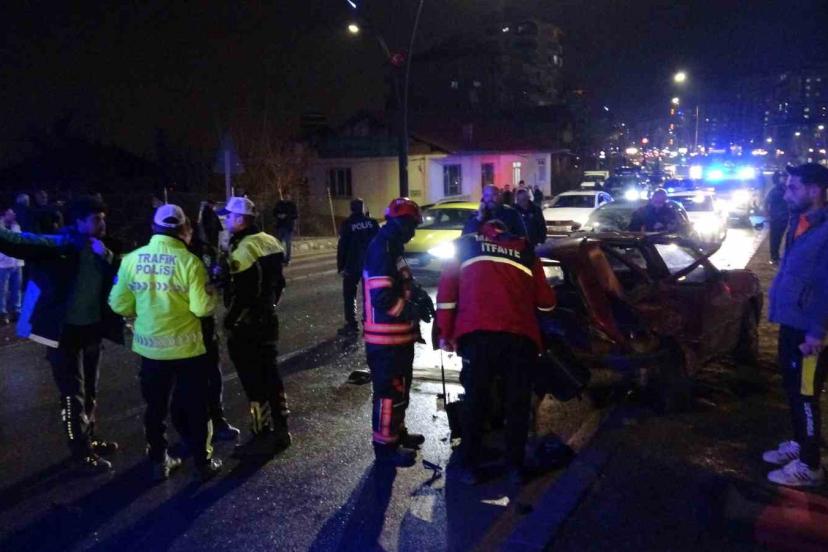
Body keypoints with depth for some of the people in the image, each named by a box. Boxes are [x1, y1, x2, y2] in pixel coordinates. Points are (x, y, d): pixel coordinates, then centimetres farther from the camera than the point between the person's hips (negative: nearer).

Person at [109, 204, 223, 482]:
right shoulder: (189, 261, -16)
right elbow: (202, 307, -18)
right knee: (194, 407, 11)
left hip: (150, 347, 3)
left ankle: (159, 462, 28)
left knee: (155, 407, 18)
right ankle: (203, 463, 20)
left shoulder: (132, 259, -5)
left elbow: (119, 305, -1)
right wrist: (212, 294, 1)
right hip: (187, 347, -3)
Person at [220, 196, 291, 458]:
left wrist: (229, 322, -13)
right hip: (267, 319, 9)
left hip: (246, 325, -9)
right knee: (269, 375, 16)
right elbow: (278, 282, 15)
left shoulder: (244, 248, -19)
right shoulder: (269, 241, 8)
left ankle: (263, 438, 9)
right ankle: (279, 431, 26)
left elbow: (242, 294, -23)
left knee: (254, 381, 0)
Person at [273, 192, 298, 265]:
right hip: (280, 226, 3)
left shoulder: (292, 205, -4)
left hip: (289, 227, -3)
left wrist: (287, 216, -18)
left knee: (288, 244, -1)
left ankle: (287, 259, 6)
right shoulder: (279, 203, 5)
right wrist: (278, 215, -10)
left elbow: (296, 215, -7)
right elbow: (274, 213, 12)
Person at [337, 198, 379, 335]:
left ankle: (352, 325, -1)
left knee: (349, 295, 5)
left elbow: (342, 247, -9)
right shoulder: (372, 223, 1)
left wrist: (341, 266, -3)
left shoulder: (347, 224, -8)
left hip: (352, 265, -3)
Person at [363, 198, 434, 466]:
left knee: (399, 387, 22)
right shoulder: (382, 249, -20)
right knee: (389, 391, 0)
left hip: (398, 336, 10)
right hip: (387, 338, -10)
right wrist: (415, 310, -17)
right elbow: (382, 298, -28)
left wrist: (419, 294, 3)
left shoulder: (392, 248, 13)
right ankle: (385, 446, 11)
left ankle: (397, 432, 37)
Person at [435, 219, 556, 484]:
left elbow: (447, 289, 10)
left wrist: (445, 332, 12)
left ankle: (470, 467, 16)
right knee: (518, 403, 14)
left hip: (478, 334, -1)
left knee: (475, 401, 10)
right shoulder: (525, 251, 23)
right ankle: (516, 466, 21)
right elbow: (546, 302, 23)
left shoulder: (465, 244, 20)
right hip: (520, 336, 1)